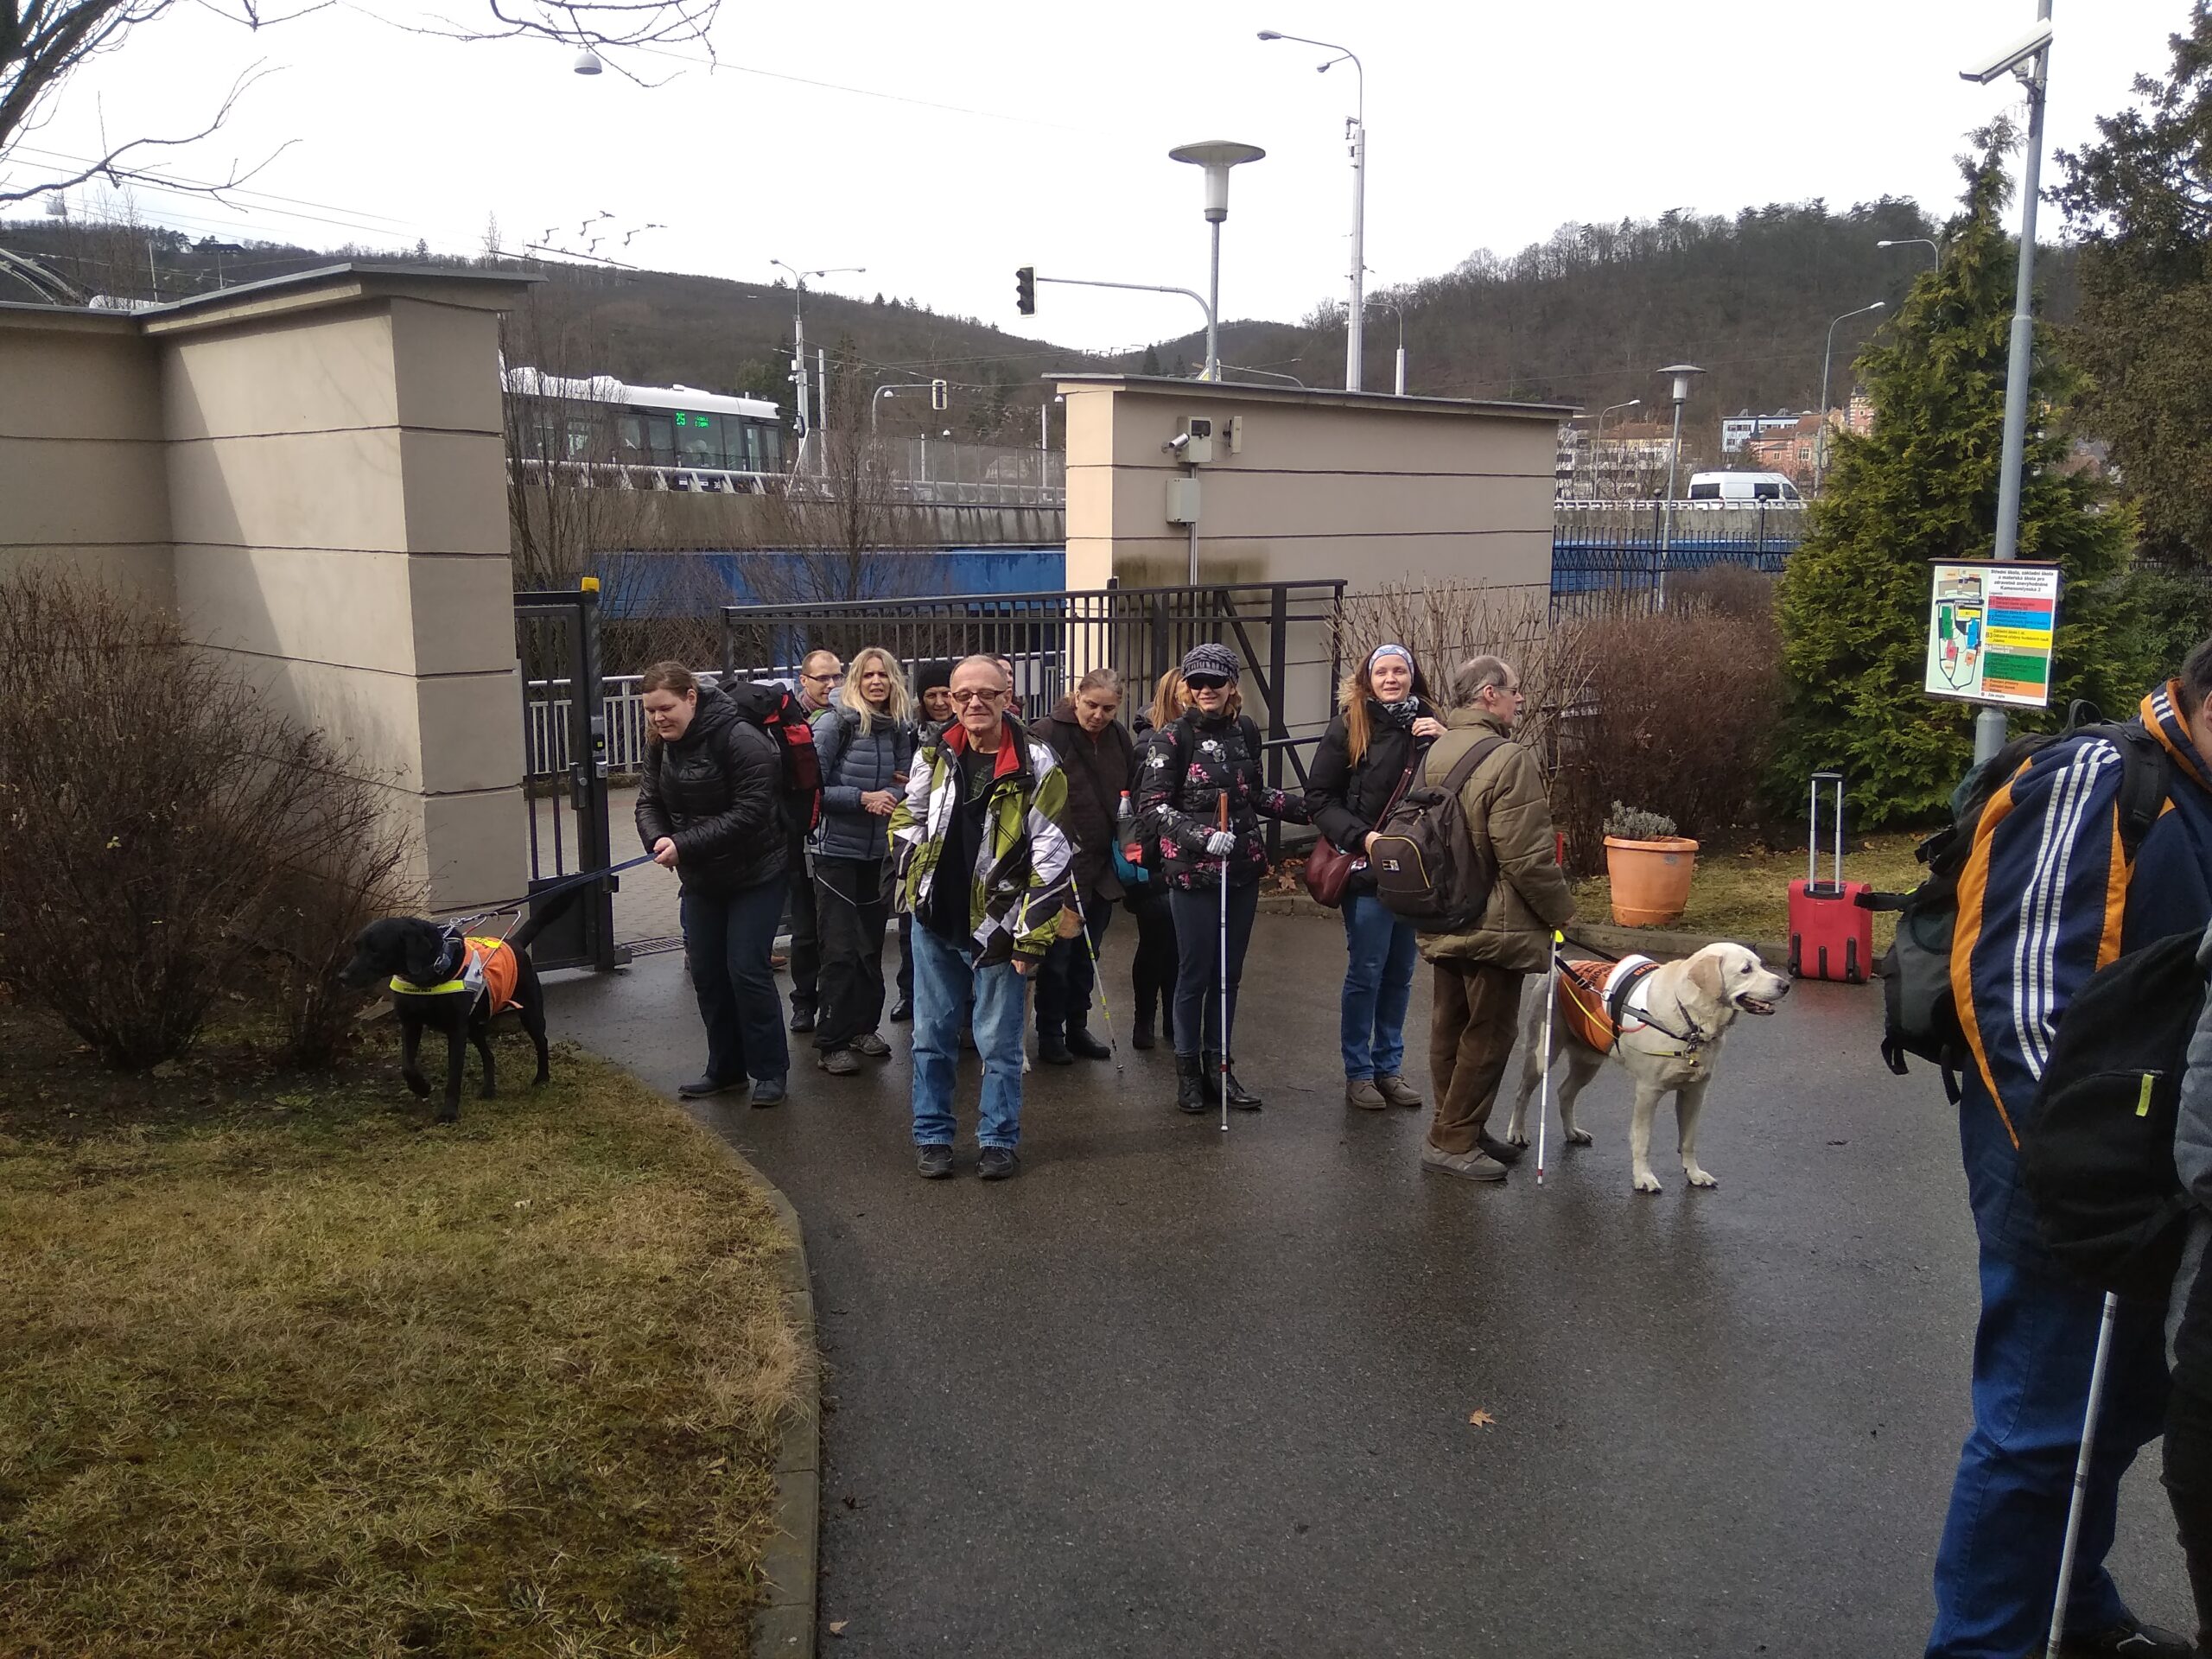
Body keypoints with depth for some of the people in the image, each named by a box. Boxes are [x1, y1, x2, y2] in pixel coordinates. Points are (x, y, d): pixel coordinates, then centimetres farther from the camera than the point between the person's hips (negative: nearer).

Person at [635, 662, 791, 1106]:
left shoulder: (740, 739, -24)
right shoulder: (662, 745, 0)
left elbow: (751, 812, -28)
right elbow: (649, 801, 2)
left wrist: (685, 845, -30)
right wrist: (659, 839, -21)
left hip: (756, 873, -7)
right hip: (701, 879, 7)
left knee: (747, 970, -8)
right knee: (706, 971, 11)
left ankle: (770, 1071, 7)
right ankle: (726, 1068, 25)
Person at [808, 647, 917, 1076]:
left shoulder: (900, 728, 4)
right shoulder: (835, 724, -11)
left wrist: (893, 795, -11)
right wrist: (863, 798, -20)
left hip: (879, 853, 6)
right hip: (837, 851, -5)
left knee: (872, 946, 14)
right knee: (840, 950, -5)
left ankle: (863, 1027, 28)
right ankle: (831, 1043, 3)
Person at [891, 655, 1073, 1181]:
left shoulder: (1035, 765, -12)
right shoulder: (934, 756, 1)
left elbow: (1051, 858, -13)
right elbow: (908, 821, 16)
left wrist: (1031, 937, -14)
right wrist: (917, 881, 4)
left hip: (996, 927, -4)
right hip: (935, 921, 4)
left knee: (999, 1042, 6)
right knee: (931, 1036, 12)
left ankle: (999, 1139, 21)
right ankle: (931, 1135, 25)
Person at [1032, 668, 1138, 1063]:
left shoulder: (1119, 738, 8)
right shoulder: (1049, 733, -13)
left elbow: (1131, 793, 20)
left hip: (1103, 867, 6)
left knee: (1086, 954, 16)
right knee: (1057, 954, 1)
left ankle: (1077, 1027, 28)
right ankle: (1049, 1034, 14)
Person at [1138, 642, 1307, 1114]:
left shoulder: (1245, 731, 7)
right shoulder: (1173, 738, -7)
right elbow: (1152, 804, -11)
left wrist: (1310, 810, 16)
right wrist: (1202, 836, -21)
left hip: (1242, 869, 5)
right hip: (1193, 872, -4)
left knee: (1229, 972, 10)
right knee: (1195, 973, 2)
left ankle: (1220, 1066, 22)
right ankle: (1188, 1070, 17)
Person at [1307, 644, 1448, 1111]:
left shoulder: (1428, 725, 5)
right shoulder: (1348, 728, -5)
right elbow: (1320, 798, -5)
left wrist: (1443, 744, -12)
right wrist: (1362, 836, -16)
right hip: (1367, 869, -4)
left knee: (1400, 973, 12)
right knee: (1366, 972, 1)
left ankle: (1389, 1067, 23)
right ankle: (1358, 1073, 13)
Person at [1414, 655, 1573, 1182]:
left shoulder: (1434, 753, 8)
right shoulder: (1510, 759, -20)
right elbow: (1528, 857, -22)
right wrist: (1561, 910, -8)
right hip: (1493, 925, -9)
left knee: (1451, 1028, 16)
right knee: (1488, 1034, 2)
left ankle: (1460, 1129, 29)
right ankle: (1452, 1141, 8)